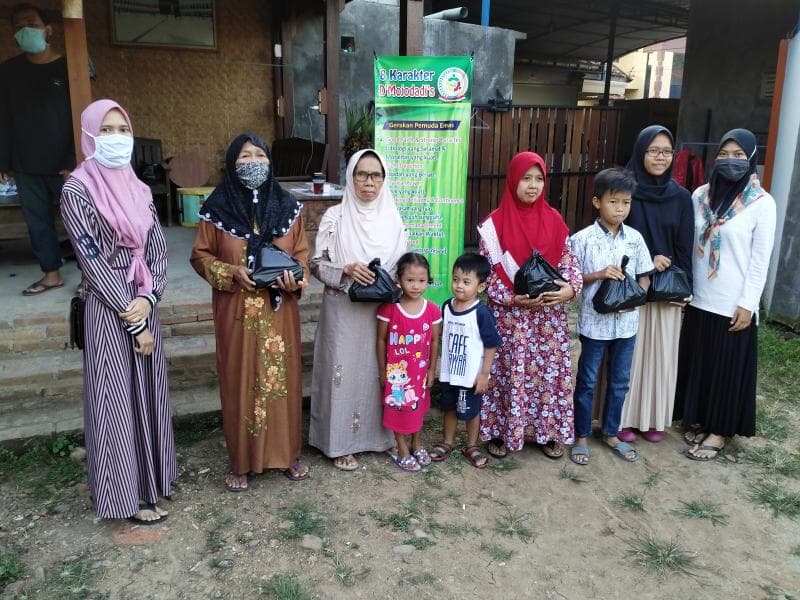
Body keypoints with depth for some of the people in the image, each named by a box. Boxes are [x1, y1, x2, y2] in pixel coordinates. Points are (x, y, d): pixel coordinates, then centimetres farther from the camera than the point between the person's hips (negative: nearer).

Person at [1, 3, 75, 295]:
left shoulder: (68, 68, -1)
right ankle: (51, 273, 19)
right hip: (26, 166, 4)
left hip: (64, 166, -4)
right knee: (37, 222, 8)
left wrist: (75, 162, -13)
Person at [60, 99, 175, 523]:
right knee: (117, 399, 3)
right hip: (108, 309, -6)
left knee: (148, 392, 15)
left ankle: (151, 475, 33)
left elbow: (157, 250, 5)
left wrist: (148, 298, -12)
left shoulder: (139, 189, 9)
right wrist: (132, 320, -14)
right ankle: (129, 494, 17)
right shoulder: (77, 191, -10)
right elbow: (93, 261, -14)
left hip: (143, 304, 6)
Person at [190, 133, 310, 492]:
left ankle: (287, 453, 28)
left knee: (283, 377, 9)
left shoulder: (288, 206, 2)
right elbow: (200, 256, 3)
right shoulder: (216, 208, -3)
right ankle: (241, 461, 22)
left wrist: (295, 279, -14)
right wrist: (231, 272, -15)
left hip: (279, 311, 2)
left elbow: (301, 254, 7)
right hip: (237, 312, -1)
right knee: (240, 381, 6)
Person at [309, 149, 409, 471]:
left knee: (379, 370, 11)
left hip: (382, 311, 3)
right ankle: (341, 443, 18)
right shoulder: (334, 217, -6)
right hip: (344, 311, -3)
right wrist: (346, 271, -20)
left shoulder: (393, 218, 3)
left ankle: (378, 433, 30)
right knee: (344, 371, 3)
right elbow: (316, 263, -4)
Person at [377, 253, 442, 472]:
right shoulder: (389, 308, -15)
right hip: (396, 370, -2)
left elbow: (434, 341, 0)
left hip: (420, 370, 3)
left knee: (417, 406, 19)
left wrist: (432, 369, 2)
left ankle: (416, 443, 40)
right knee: (398, 407, 9)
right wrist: (382, 370, -5)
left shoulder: (432, 310, -8)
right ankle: (401, 449, 26)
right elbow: (381, 340, -8)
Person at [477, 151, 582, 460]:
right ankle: (499, 431, 24)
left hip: (549, 315, 3)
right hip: (508, 315, -3)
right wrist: (513, 298, -17)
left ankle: (547, 431, 28)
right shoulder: (495, 223, -6)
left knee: (549, 371, 10)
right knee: (508, 372, 5)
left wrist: (570, 288, -13)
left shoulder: (553, 220, 3)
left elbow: (569, 261, 6)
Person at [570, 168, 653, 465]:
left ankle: (611, 433, 35)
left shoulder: (635, 238, 1)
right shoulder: (583, 239, -11)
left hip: (626, 322, 4)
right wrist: (598, 275, -20)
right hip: (594, 322, -4)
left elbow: (644, 276, 8)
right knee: (587, 382, 9)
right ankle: (581, 436, 25)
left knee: (620, 382, 16)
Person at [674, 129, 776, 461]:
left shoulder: (762, 203, -9)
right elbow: (689, 246, 7)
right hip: (698, 299, 4)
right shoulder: (700, 195, 3)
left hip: (733, 304, -4)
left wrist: (747, 304, -11)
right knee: (696, 361, 14)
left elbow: (760, 259, -9)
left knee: (727, 366, 6)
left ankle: (719, 430, 20)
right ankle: (698, 418, 31)